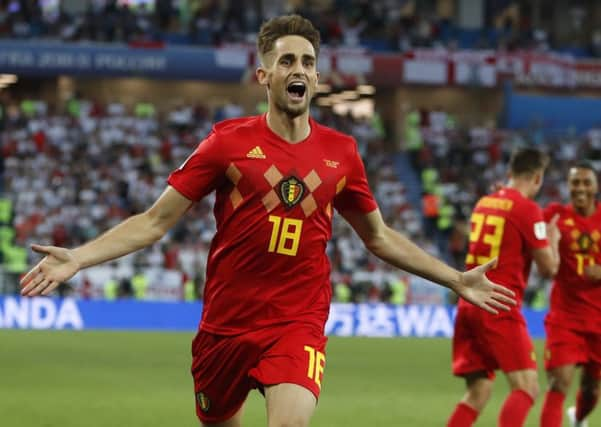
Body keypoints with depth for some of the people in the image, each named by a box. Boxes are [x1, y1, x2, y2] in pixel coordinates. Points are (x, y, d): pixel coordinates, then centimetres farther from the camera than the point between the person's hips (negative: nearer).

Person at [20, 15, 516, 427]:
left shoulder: (341, 152, 3)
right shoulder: (229, 141, -4)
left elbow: (379, 236, 18)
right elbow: (155, 222, -2)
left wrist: (456, 279, 16)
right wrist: (77, 258, -14)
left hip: (299, 324, 0)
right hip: (226, 324, 0)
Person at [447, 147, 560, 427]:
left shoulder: (484, 203, 14)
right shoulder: (527, 209, -8)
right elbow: (549, 268, -6)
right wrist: (553, 239, 13)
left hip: (468, 306, 7)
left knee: (478, 391, 10)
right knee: (526, 386, -8)